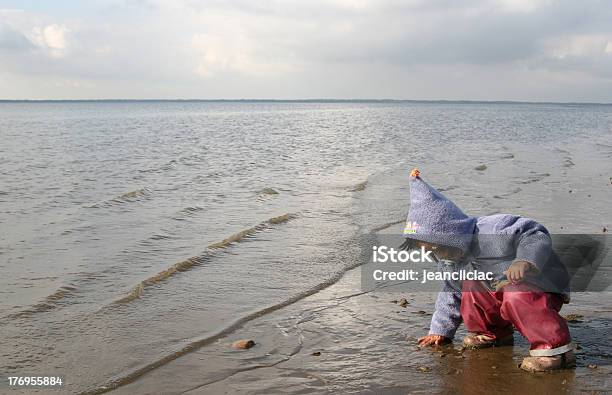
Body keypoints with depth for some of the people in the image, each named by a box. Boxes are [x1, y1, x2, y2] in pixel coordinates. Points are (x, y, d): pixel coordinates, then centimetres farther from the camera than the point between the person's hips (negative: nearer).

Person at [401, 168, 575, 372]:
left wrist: (525, 261, -48)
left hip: (543, 287, -9)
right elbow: (451, 294, 18)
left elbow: (535, 236, -29)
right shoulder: (448, 260, 4)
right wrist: (440, 330, 18)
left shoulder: (492, 232, -26)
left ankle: (556, 348, -32)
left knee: (517, 297, -37)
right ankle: (492, 332, 17)